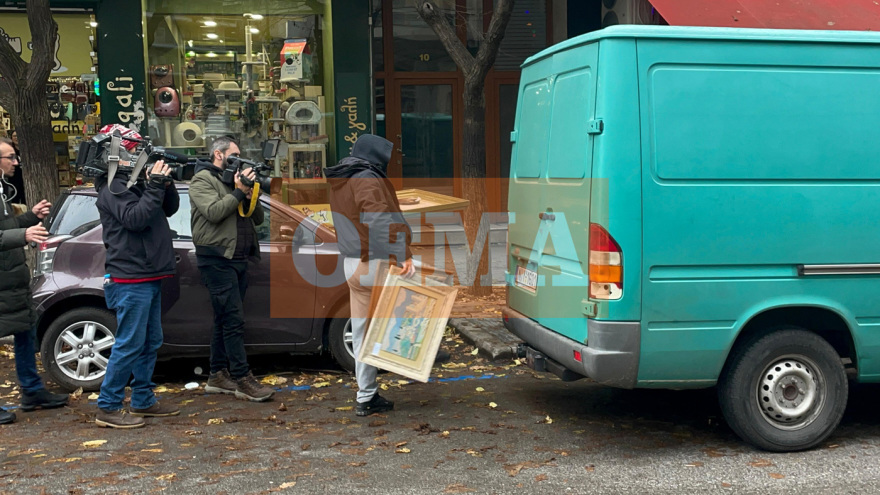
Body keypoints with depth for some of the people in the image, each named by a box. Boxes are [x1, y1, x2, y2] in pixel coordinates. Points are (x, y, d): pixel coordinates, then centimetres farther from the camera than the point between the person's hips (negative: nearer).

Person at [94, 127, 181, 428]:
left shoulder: (136, 182, 17)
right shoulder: (114, 187, -11)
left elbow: (169, 209, 17)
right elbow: (135, 218, -24)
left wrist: (166, 183, 1)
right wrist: (155, 186, -21)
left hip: (149, 277, 10)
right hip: (130, 280, -10)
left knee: (150, 343, 14)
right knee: (129, 344, -7)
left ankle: (143, 401, 24)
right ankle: (108, 408, 1)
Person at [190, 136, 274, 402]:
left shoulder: (236, 180, 20)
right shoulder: (202, 179, -2)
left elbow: (258, 219, 16)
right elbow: (213, 212, -19)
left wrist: (251, 196, -2)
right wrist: (238, 192, -13)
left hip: (239, 259, 8)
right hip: (217, 259, -8)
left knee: (225, 320, 12)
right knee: (233, 319, -11)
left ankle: (218, 376, 19)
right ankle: (243, 379, -10)